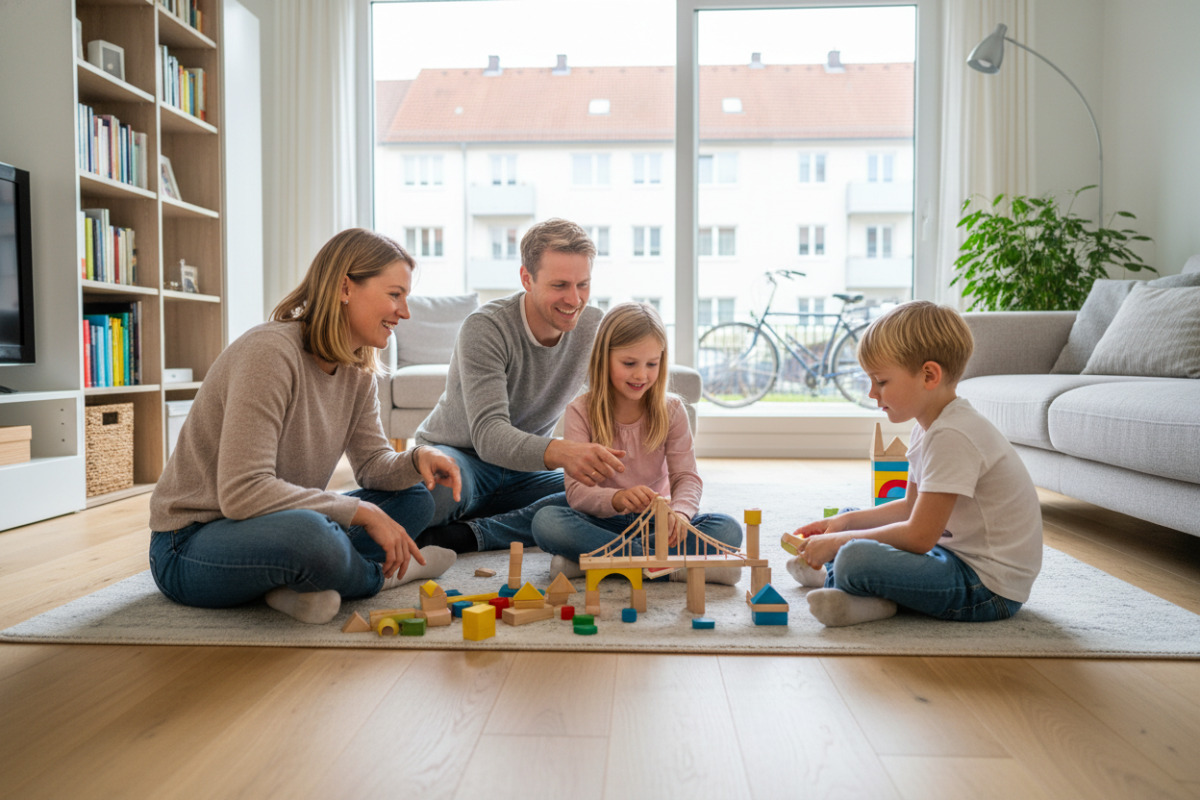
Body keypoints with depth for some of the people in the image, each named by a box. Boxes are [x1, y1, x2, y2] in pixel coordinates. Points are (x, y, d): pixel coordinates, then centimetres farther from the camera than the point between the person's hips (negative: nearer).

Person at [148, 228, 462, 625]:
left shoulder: (357, 373, 4)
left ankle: (299, 584, -15)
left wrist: (417, 460, -18)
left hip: (282, 526, 9)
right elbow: (241, 493, -29)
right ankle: (379, 576, -6)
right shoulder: (270, 352, -24)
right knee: (305, 532, -40)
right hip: (192, 544, -8)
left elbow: (374, 464, 5)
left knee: (415, 499, 2)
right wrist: (362, 511, -26)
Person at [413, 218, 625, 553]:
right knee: (439, 483, -43)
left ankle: (469, 534, -21)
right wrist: (560, 452, -55)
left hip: (524, 470, 5)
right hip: (460, 455, -5)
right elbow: (488, 434, -35)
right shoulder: (485, 327, -24)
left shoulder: (594, 327, -8)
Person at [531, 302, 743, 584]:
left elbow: (686, 476, -8)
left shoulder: (671, 410, 0)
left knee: (728, 530, -24)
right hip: (603, 522, -2)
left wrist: (680, 512, -32)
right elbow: (576, 490, -16)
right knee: (546, 520, -32)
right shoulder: (581, 412, -7)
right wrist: (616, 498, -39)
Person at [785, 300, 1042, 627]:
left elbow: (918, 537, -25)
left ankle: (831, 577, -3)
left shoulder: (953, 435, -25)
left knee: (855, 559, -32)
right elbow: (912, 506, 17)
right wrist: (845, 522, 5)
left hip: (989, 587, -11)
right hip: (954, 550, 11)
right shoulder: (930, 425, 8)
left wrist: (838, 542, -16)